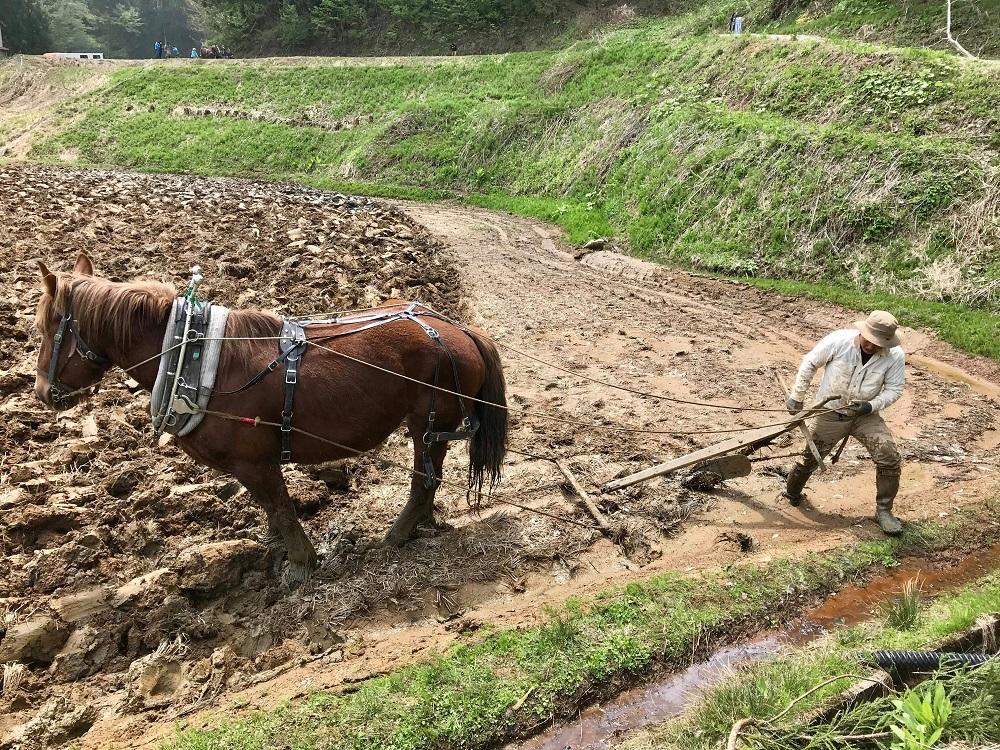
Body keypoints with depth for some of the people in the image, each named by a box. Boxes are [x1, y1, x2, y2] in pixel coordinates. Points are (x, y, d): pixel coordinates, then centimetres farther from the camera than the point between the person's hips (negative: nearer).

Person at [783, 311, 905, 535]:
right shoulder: (839, 340, -22)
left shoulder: (895, 356, -18)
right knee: (810, 458, 10)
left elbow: (894, 389, -6)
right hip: (831, 414, -1)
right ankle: (792, 493, 40)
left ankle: (883, 511, 6)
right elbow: (810, 363, -8)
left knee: (890, 459, -14)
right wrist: (796, 397, -3)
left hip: (865, 415, 1)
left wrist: (872, 406, -25)